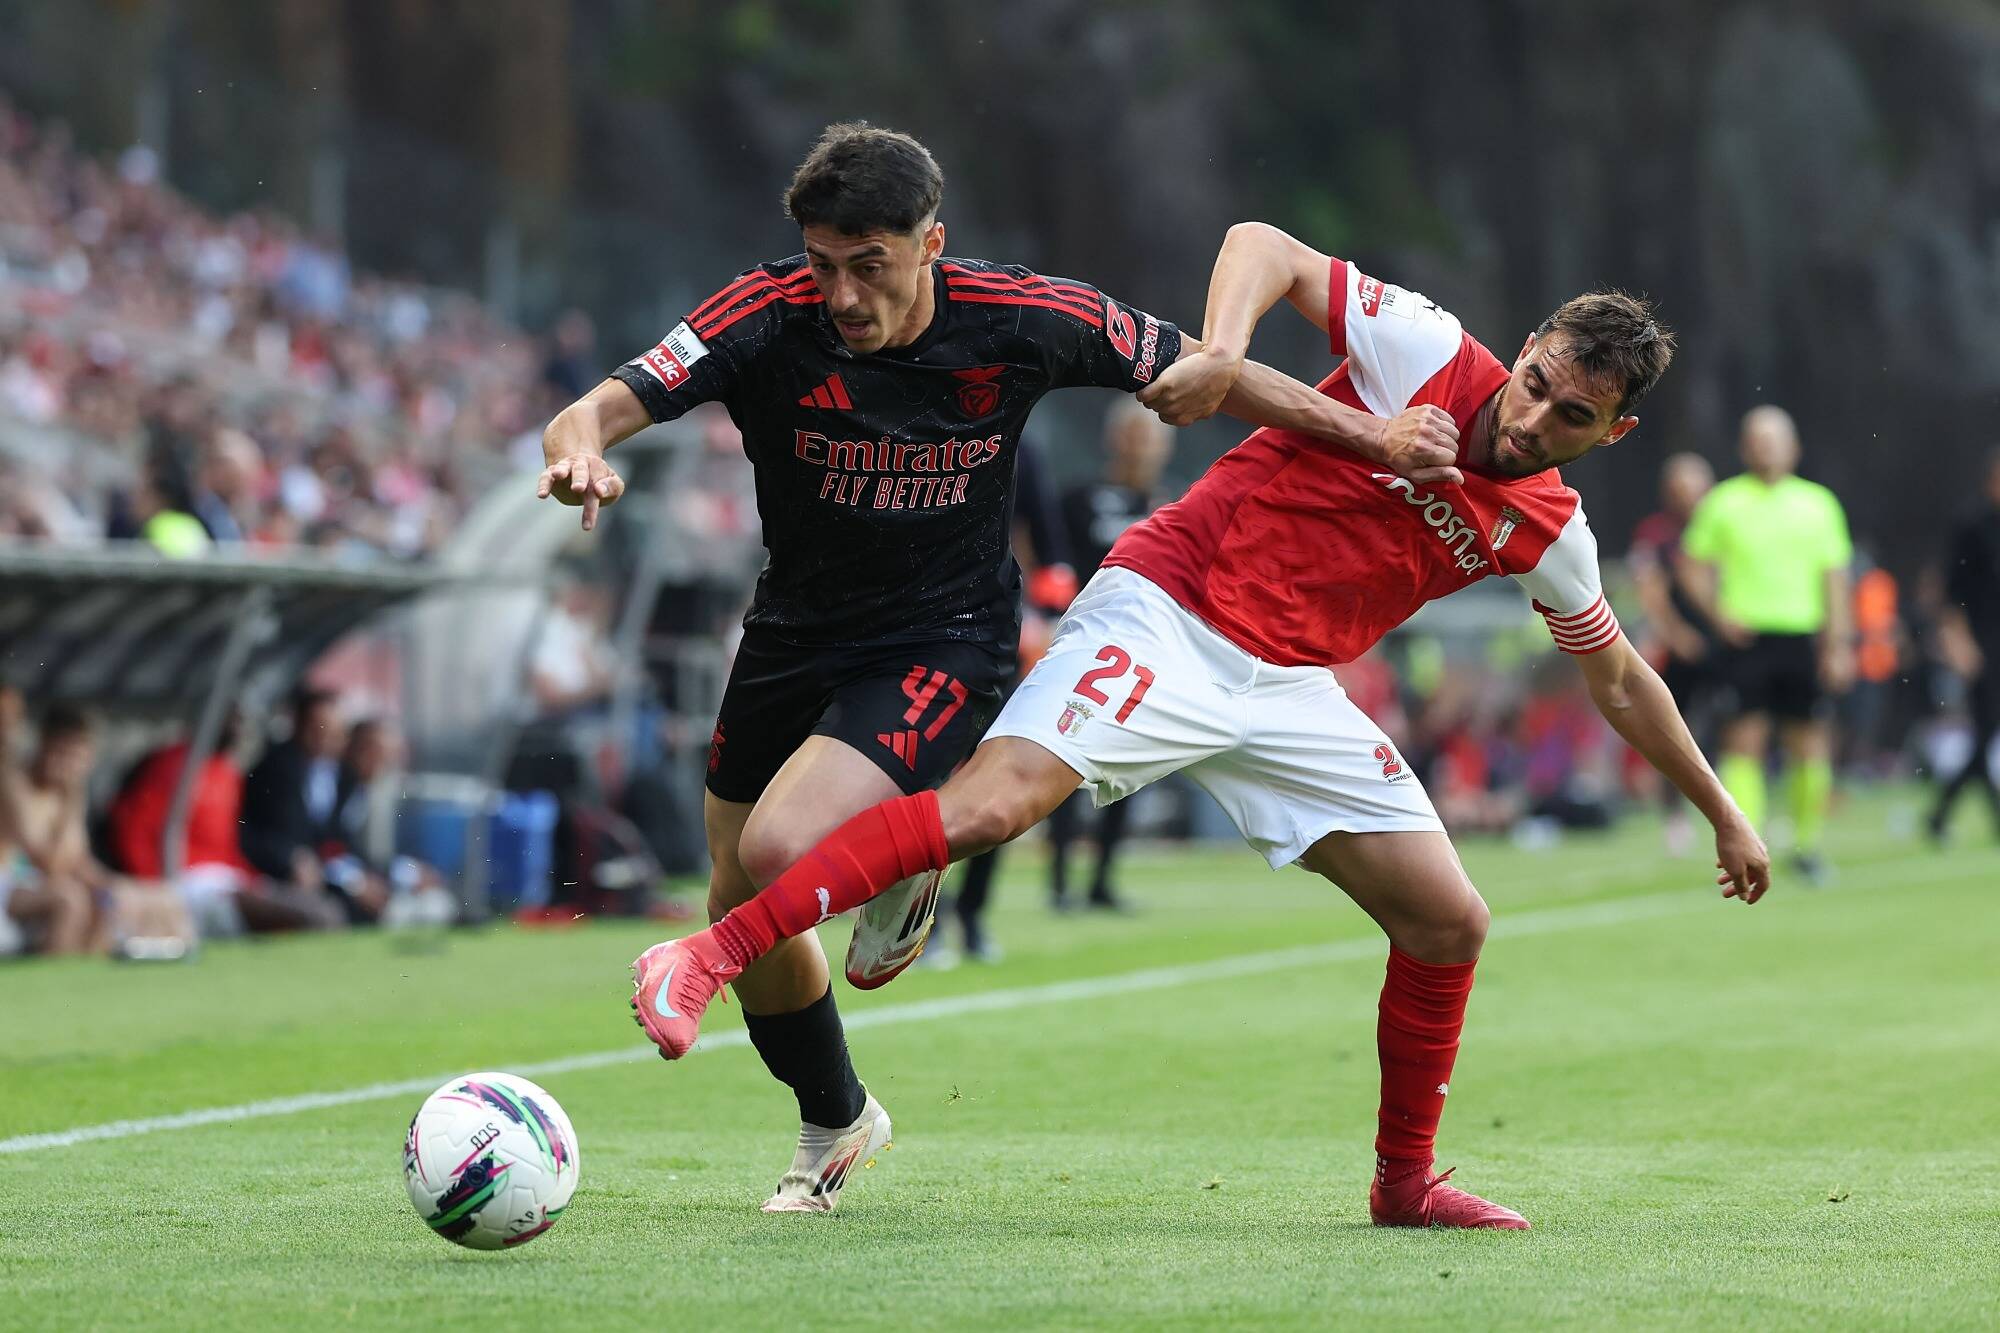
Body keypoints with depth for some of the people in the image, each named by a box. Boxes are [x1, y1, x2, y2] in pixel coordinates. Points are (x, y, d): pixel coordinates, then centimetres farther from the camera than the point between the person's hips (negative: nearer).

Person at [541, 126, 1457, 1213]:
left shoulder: (1024, 320, -19)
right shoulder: (769, 316, -20)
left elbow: (1193, 369, -4)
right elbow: (601, 409, -30)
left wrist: (1368, 435, -6)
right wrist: (578, 449, -54)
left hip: (942, 642, -3)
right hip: (795, 626, 3)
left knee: (781, 854, -26)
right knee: (742, 913, 13)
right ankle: (834, 1124, 41)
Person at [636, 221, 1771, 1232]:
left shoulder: (1550, 531, 8)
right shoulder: (1426, 353, -8)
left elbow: (1619, 675, 25)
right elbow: (1266, 246, -10)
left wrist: (1721, 809, 28)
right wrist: (1221, 352, -29)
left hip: (1289, 690, 6)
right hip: (1166, 618, -6)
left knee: (1450, 921, 0)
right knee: (988, 806, -27)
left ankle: (1405, 1181, 20)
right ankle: (708, 960, -27)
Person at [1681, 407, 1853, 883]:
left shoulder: (1818, 502, 8)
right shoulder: (1722, 502, 4)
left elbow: (1834, 577, 9)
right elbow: (1696, 567, 9)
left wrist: (1839, 645, 3)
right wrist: (1718, 614, -7)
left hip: (1802, 638, 2)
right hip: (1746, 640, -2)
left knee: (1809, 744, 3)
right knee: (1744, 741, -8)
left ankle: (1807, 843, 18)